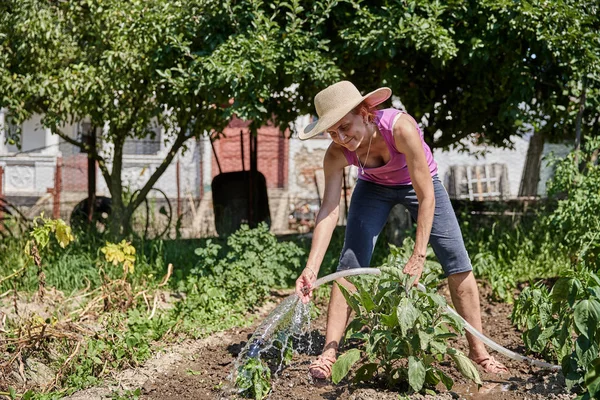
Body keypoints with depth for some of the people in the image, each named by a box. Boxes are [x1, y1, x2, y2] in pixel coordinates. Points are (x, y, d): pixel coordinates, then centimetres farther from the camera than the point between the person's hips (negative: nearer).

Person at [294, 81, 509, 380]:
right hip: (374, 187, 2)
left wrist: (418, 257, -40)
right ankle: (329, 353, -9)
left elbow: (426, 197, -37)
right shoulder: (337, 154, -29)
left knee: (456, 260, -8)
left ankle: (478, 351, 3)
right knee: (350, 263, -12)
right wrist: (311, 268, -44)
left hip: (418, 183, -2)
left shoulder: (400, 127, -40)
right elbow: (329, 210, -32)